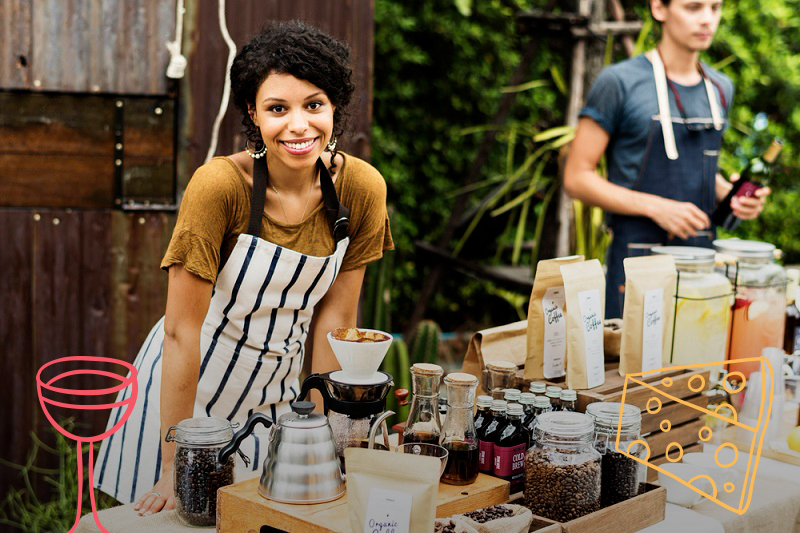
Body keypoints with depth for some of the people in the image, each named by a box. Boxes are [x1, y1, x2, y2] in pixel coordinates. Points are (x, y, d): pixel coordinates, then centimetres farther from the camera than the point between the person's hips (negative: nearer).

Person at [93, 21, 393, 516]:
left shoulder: (362, 188, -13)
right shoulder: (219, 184, -25)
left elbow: (336, 315, -4)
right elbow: (181, 330, -22)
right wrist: (175, 468, -21)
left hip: (279, 383, 4)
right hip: (189, 380, -3)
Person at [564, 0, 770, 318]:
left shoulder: (721, 89, 12)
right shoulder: (619, 83, -8)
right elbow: (576, 178, -9)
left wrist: (731, 195, 3)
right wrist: (656, 208, -17)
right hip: (638, 265, -5)